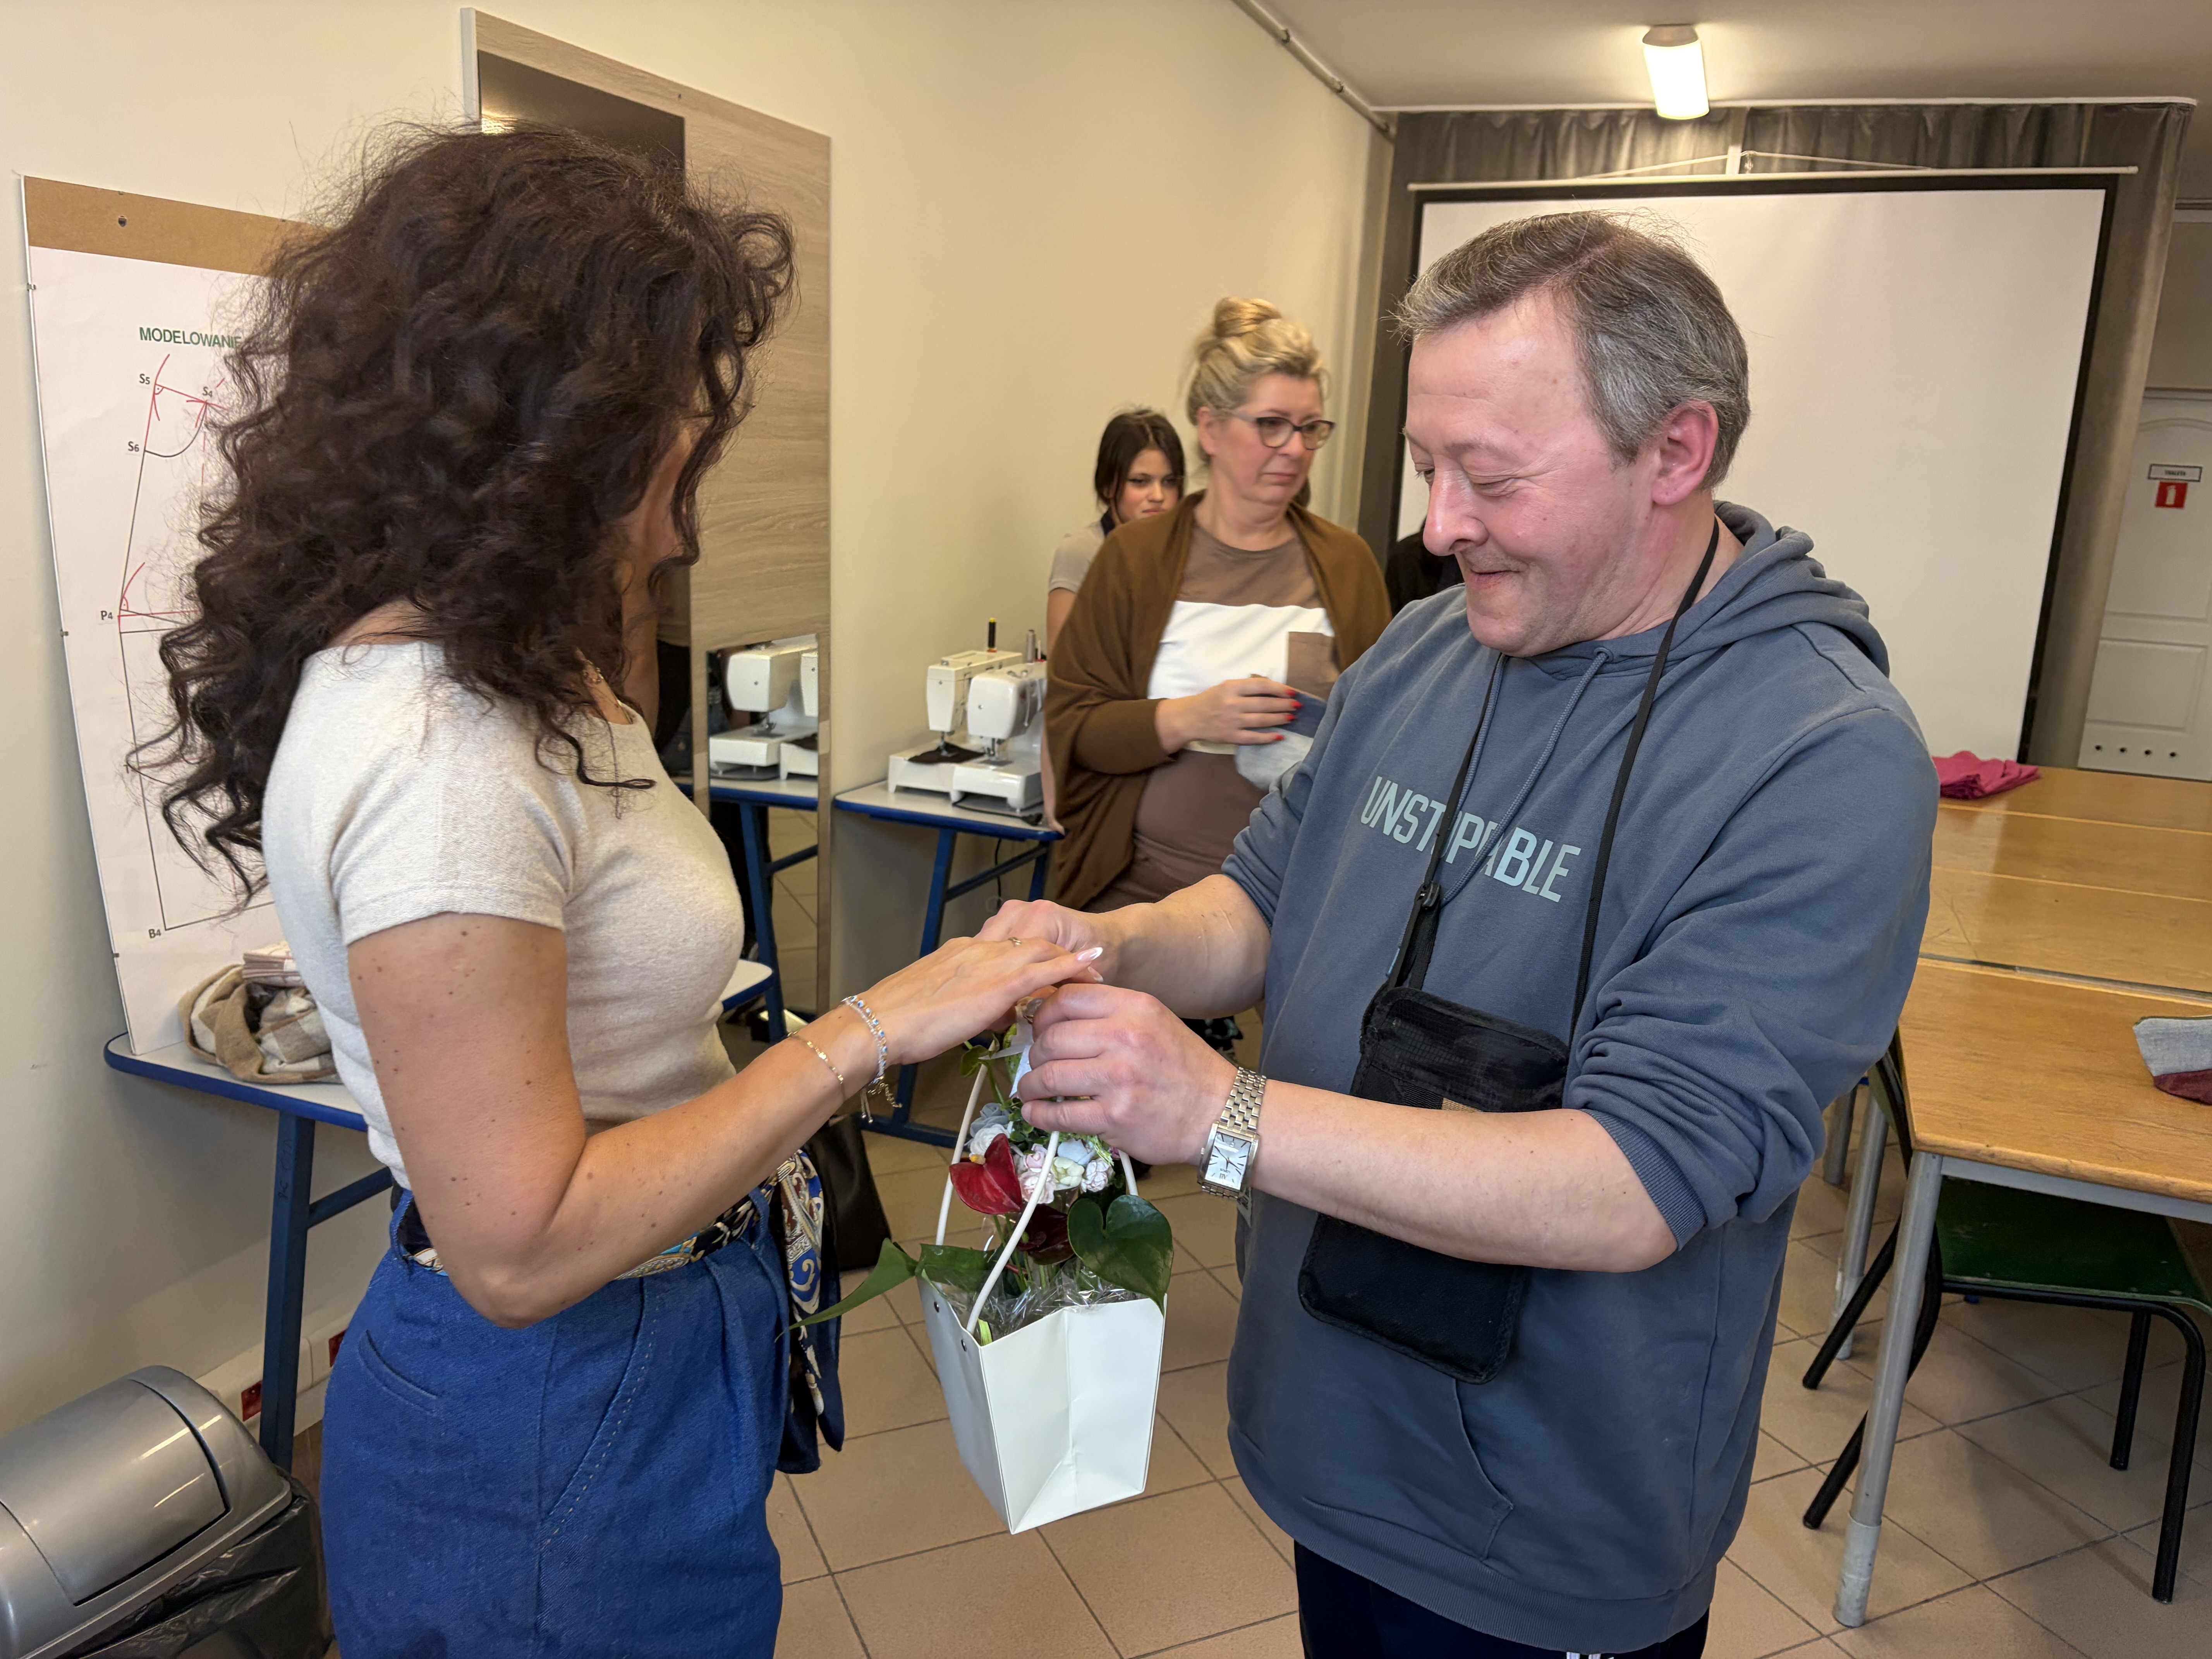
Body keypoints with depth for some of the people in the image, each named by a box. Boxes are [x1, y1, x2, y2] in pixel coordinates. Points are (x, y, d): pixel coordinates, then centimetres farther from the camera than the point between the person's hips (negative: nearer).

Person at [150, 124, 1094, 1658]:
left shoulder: (512, 669, 0)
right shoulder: (432, 751, -31)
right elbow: (519, 1246, -28)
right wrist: (871, 1031, -27)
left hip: (643, 1350, 9)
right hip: (552, 1435, -9)